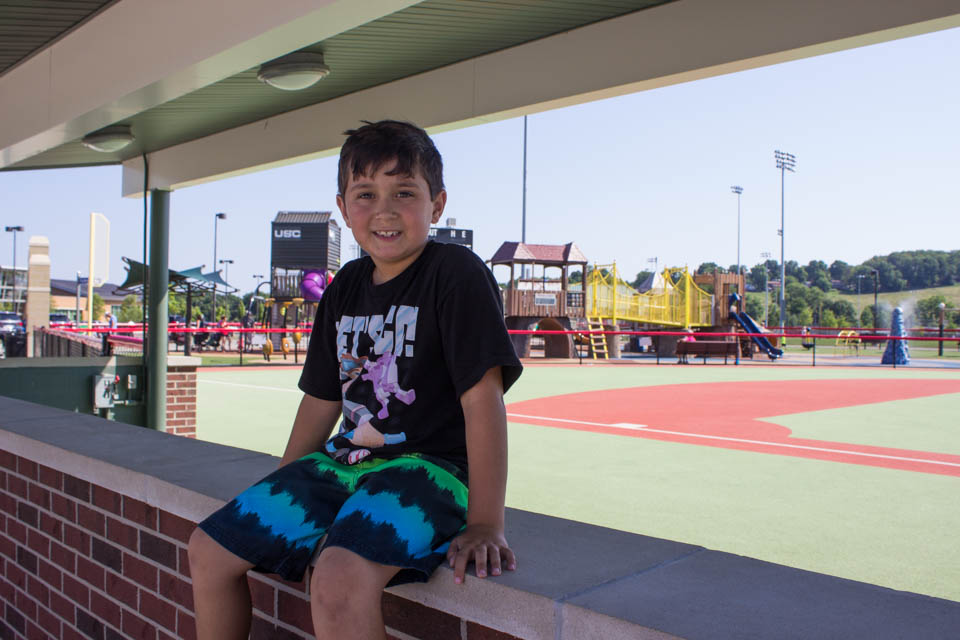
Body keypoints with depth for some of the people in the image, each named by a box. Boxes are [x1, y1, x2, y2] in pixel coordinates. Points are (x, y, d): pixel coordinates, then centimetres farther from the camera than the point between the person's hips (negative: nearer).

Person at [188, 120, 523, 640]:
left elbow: (483, 398, -18)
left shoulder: (456, 275, -12)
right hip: (343, 461, 8)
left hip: (427, 466, -7)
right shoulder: (345, 288, 10)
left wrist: (485, 525, -21)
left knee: (339, 578, -34)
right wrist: (278, 494, 20)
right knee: (210, 550, 6)